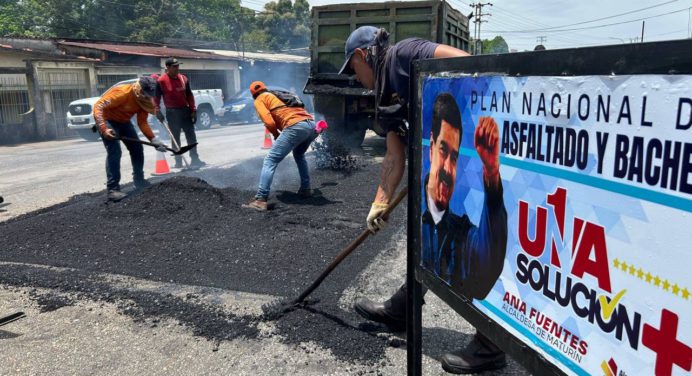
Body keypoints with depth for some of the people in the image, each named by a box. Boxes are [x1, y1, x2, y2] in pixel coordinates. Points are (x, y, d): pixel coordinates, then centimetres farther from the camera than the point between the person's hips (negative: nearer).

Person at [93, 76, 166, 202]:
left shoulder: (144, 99, -9)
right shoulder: (122, 92, -32)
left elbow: (142, 122, -5)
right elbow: (98, 106, -34)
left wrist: (153, 139, -19)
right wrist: (104, 129, -45)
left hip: (124, 122, 8)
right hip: (107, 120, -8)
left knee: (137, 149, 8)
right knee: (115, 152, -20)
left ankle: (139, 180, 24)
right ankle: (113, 189, -18)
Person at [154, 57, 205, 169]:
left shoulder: (183, 78, 5)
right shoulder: (161, 81, -7)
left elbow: (189, 95, 9)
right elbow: (156, 97, -4)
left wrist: (193, 110, 4)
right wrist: (158, 112, -11)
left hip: (185, 110, 4)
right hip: (172, 113, -4)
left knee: (191, 136, 4)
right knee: (175, 138, 3)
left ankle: (195, 159, 10)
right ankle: (178, 162, 10)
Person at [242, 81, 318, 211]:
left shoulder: (259, 100, 15)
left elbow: (269, 122, 0)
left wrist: (276, 135, 18)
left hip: (296, 126, -7)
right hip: (312, 124, 7)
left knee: (270, 160, -5)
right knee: (299, 155, 34)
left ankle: (260, 200, -15)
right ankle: (305, 189, 32)